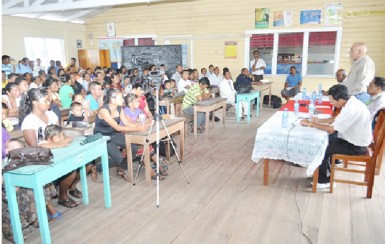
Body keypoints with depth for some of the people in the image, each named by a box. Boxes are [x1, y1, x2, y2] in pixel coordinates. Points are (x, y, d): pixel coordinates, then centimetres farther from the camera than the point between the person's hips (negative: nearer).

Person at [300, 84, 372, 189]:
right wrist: (319, 120, 2)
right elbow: (337, 119, 13)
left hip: (355, 146, -9)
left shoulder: (352, 110, -32)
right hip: (353, 139, 9)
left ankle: (324, 181, 10)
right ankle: (326, 171, 24)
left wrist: (310, 124, -18)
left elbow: (332, 129, -26)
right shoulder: (350, 103, -2)